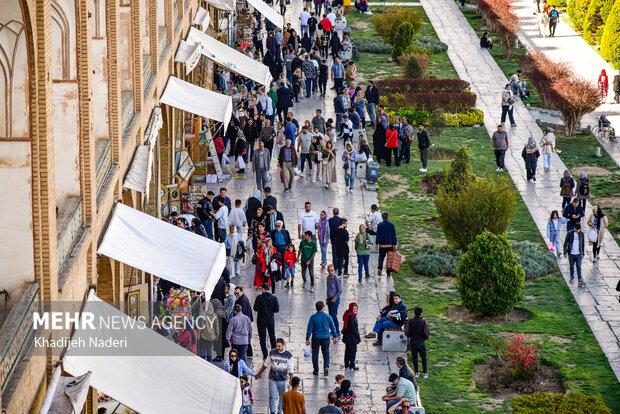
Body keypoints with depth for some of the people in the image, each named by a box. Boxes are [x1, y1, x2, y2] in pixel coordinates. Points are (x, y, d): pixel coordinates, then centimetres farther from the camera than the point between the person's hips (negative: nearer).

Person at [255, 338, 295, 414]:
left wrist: (291, 379, -1)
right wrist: (259, 373, 17)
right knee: (272, 397, -5)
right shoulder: (272, 352, -1)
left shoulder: (288, 355, -5)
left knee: (282, 397, 7)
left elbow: (291, 369, 1)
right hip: (273, 379, 1)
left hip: (283, 380, 0)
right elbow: (266, 364, 12)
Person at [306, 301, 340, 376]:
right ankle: (326, 367, -9)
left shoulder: (313, 317, -11)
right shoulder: (327, 316, -6)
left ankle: (316, 370, 20)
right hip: (325, 338, 1)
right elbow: (333, 327, 2)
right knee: (326, 353, 14)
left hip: (316, 339, -1)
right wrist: (335, 337, 14)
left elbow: (309, 329, -8)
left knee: (315, 354, 14)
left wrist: (307, 339, 0)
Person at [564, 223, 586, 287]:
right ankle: (572, 277, 36)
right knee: (572, 266, 12)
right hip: (571, 254, 0)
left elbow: (582, 244, 13)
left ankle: (580, 281, -10)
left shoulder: (581, 234, 2)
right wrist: (565, 252, -8)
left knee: (578, 267, -7)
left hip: (578, 254, 0)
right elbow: (565, 243, -2)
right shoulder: (570, 233, -6)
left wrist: (583, 253, 16)